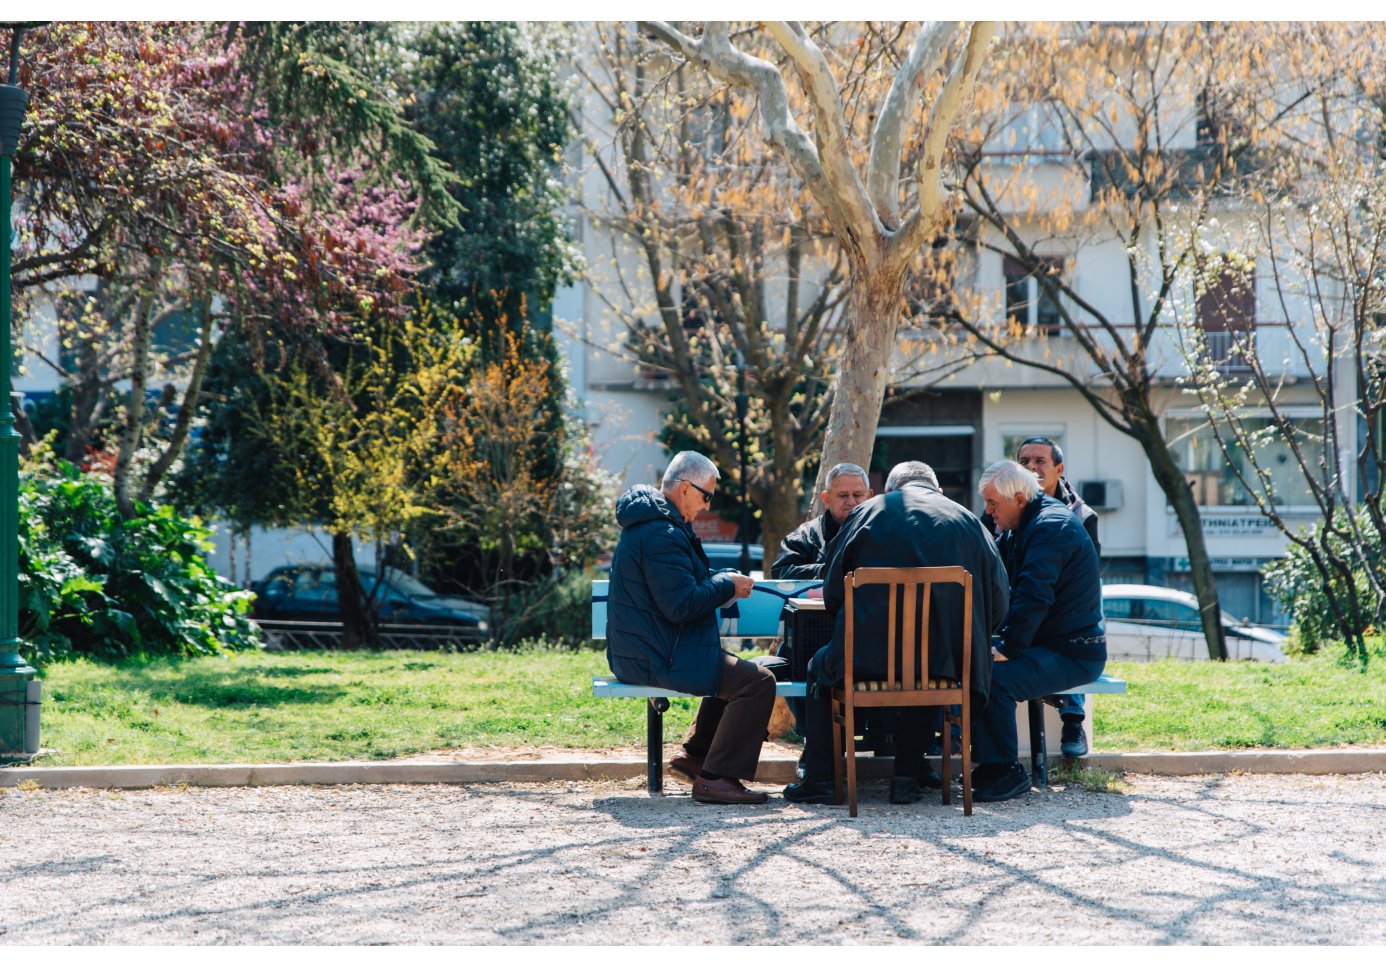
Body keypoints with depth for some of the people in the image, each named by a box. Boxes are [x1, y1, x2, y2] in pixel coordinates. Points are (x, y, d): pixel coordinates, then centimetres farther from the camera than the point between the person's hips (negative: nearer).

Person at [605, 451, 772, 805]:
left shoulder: (647, 522, 16)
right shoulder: (662, 534, -20)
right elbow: (681, 605, -25)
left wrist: (723, 582, 12)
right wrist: (728, 586, -10)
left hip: (641, 653, 11)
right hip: (659, 659, -11)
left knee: (737, 670, 30)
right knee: (757, 682, -18)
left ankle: (695, 755, 27)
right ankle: (715, 778, -16)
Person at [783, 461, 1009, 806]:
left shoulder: (869, 512, 6)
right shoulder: (969, 522, 11)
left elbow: (832, 595, 7)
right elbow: (998, 600, 7)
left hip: (869, 654, -2)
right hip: (947, 658, 2)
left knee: (821, 667, 28)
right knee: (921, 672, 38)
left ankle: (818, 779, 21)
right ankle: (907, 779, 27)